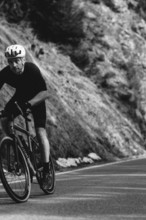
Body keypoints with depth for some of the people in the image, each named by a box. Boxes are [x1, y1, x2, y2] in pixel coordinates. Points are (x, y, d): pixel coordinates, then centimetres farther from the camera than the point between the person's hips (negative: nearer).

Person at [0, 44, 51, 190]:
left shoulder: (32, 69, -32)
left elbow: (44, 92, -34)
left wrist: (30, 103, -49)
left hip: (35, 99, -4)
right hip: (19, 97, 4)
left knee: (40, 132, -15)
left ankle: (46, 172, -9)